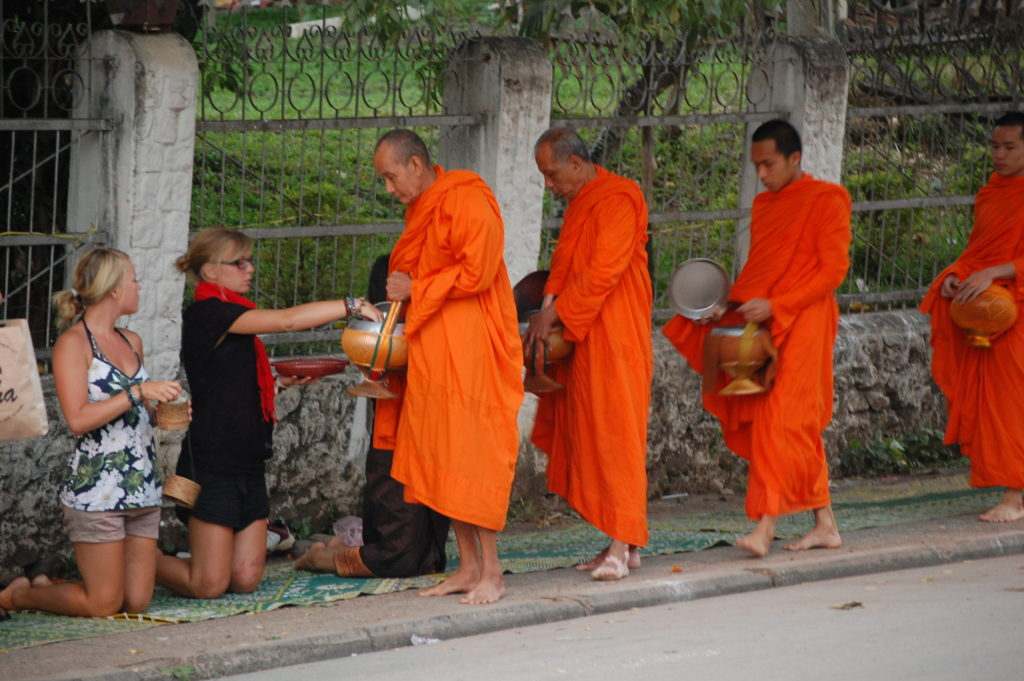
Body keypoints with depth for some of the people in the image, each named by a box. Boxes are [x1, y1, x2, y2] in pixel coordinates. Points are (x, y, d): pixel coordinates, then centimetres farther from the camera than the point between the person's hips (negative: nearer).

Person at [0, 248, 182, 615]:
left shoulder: (131, 342, 15)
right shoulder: (73, 343, -7)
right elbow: (78, 419, -16)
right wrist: (137, 393, -18)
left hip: (143, 486, 7)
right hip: (95, 488, -7)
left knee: (137, 602, 2)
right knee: (103, 605, -5)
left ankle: (48, 588, 25)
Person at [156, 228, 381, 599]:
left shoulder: (230, 317, 17)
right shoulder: (207, 313, -13)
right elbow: (287, 320, -21)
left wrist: (280, 381, 7)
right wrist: (352, 306, -18)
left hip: (246, 463, 9)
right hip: (212, 463, -9)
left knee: (246, 579, 2)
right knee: (209, 585, -7)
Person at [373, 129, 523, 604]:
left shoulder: (466, 202, -13)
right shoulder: (421, 209, 16)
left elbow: (476, 272, -20)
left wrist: (415, 289, -12)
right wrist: (399, 291, 10)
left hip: (468, 350, -9)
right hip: (431, 351, 9)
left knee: (470, 456, -8)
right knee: (441, 457, 7)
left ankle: (491, 573, -4)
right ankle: (468, 567, 12)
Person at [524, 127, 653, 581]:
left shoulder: (617, 200, -14)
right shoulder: (579, 203, 17)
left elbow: (603, 272, -19)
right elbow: (565, 263, 17)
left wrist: (554, 313, -16)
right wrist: (548, 306, 0)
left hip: (614, 338, -9)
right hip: (585, 339, 10)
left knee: (613, 433, -10)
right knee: (588, 434, 8)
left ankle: (622, 546, -9)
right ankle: (623, 543, 12)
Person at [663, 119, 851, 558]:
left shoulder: (826, 201, -5)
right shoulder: (763, 204, 18)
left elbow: (833, 269, -12)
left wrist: (775, 306, -19)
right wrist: (731, 304, 4)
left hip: (801, 325, -8)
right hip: (763, 325, 8)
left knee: (780, 421, -14)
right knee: (801, 428, 9)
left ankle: (766, 525, -18)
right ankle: (825, 525, 14)